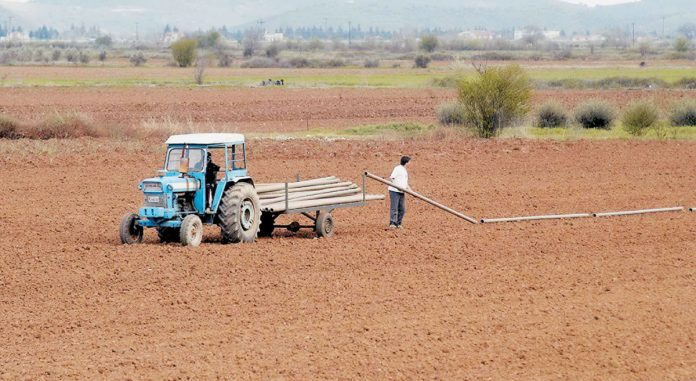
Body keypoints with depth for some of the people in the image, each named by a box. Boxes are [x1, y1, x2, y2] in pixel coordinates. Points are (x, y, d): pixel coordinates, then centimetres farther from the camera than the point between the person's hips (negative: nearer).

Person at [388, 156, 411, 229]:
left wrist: (410, 190, 15)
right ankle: (392, 223, -17)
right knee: (394, 208, -13)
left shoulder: (405, 171, 20)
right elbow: (391, 178, -16)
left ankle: (398, 224, 14)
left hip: (401, 192, 9)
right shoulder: (398, 168, -8)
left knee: (402, 209, 7)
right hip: (394, 191, -9)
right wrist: (398, 186, -23)